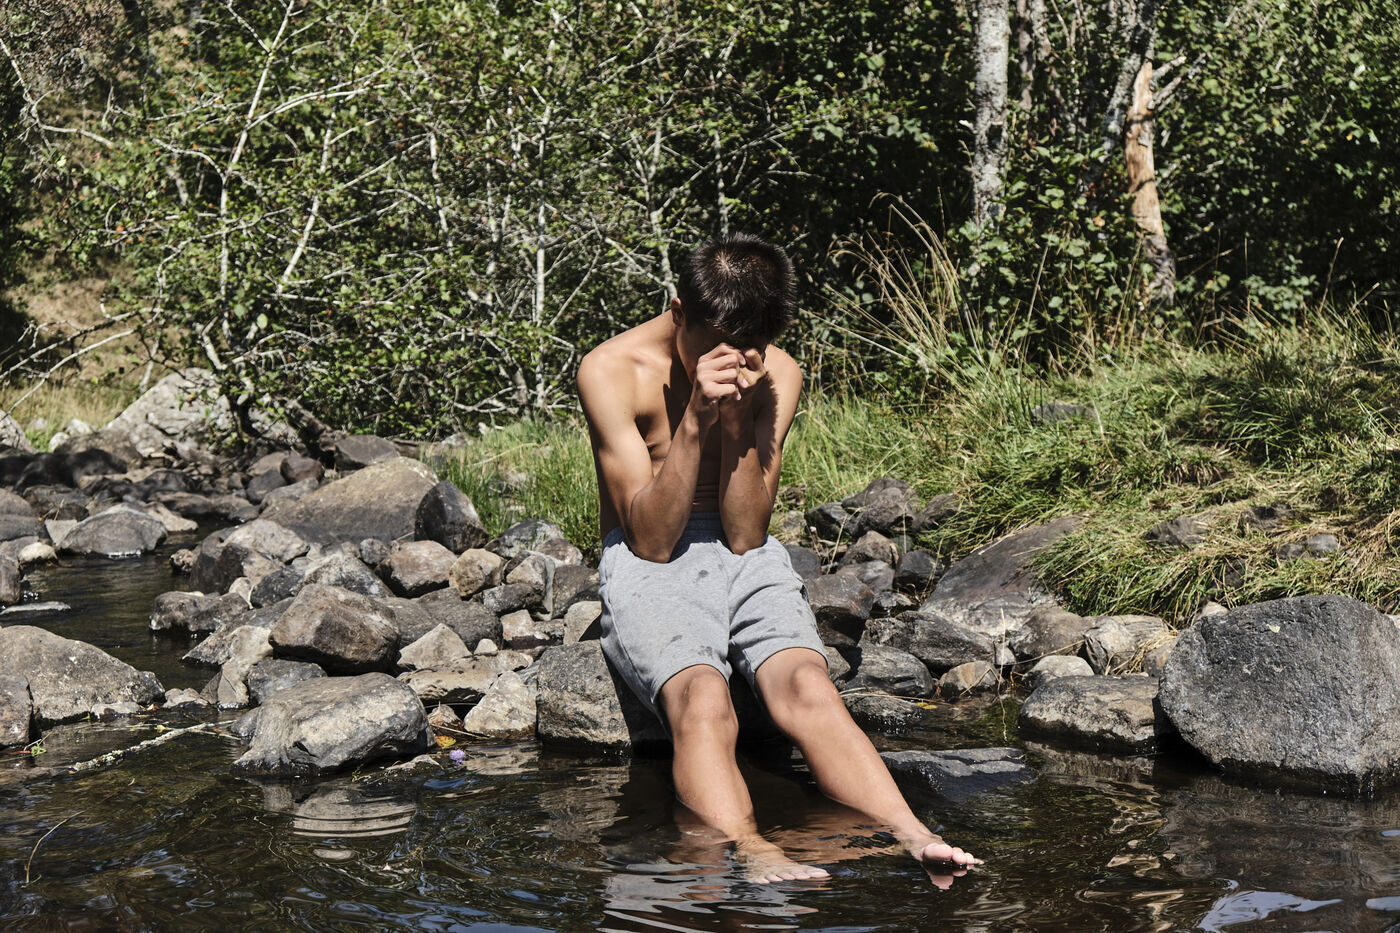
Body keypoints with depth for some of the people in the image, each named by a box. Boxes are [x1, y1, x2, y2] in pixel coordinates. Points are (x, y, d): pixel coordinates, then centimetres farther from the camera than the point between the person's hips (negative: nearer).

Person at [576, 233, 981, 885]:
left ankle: (911, 838, -47)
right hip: (646, 565, -3)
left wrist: (736, 418, -15)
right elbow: (652, 540, -13)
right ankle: (753, 856, -57)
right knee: (702, 699, -35)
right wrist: (695, 419, -22)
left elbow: (744, 535, -3)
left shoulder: (777, 376, 1)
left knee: (806, 685, -29)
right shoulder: (612, 372, -10)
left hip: (745, 560, 3)